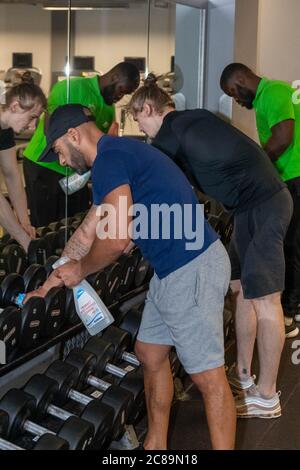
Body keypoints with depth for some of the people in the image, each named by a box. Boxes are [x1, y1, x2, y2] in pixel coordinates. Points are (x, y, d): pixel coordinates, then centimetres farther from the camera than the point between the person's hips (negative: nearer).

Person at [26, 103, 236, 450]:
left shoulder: (109, 158, -14)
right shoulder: (118, 156, 18)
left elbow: (116, 239, -22)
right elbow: (87, 233, 24)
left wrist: (79, 271, -2)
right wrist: (48, 285, 27)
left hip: (193, 271, -11)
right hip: (170, 271, 11)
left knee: (207, 376, -4)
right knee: (149, 354, 19)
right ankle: (155, 445, 32)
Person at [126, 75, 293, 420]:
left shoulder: (171, 132, -11)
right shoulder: (191, 120, 17)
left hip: (262, 206, -10)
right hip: (260, 200, 10)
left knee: (263, 298, -4)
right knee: (241, 288, 14)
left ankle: (266, 397, 4)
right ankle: (243, 376, 24)